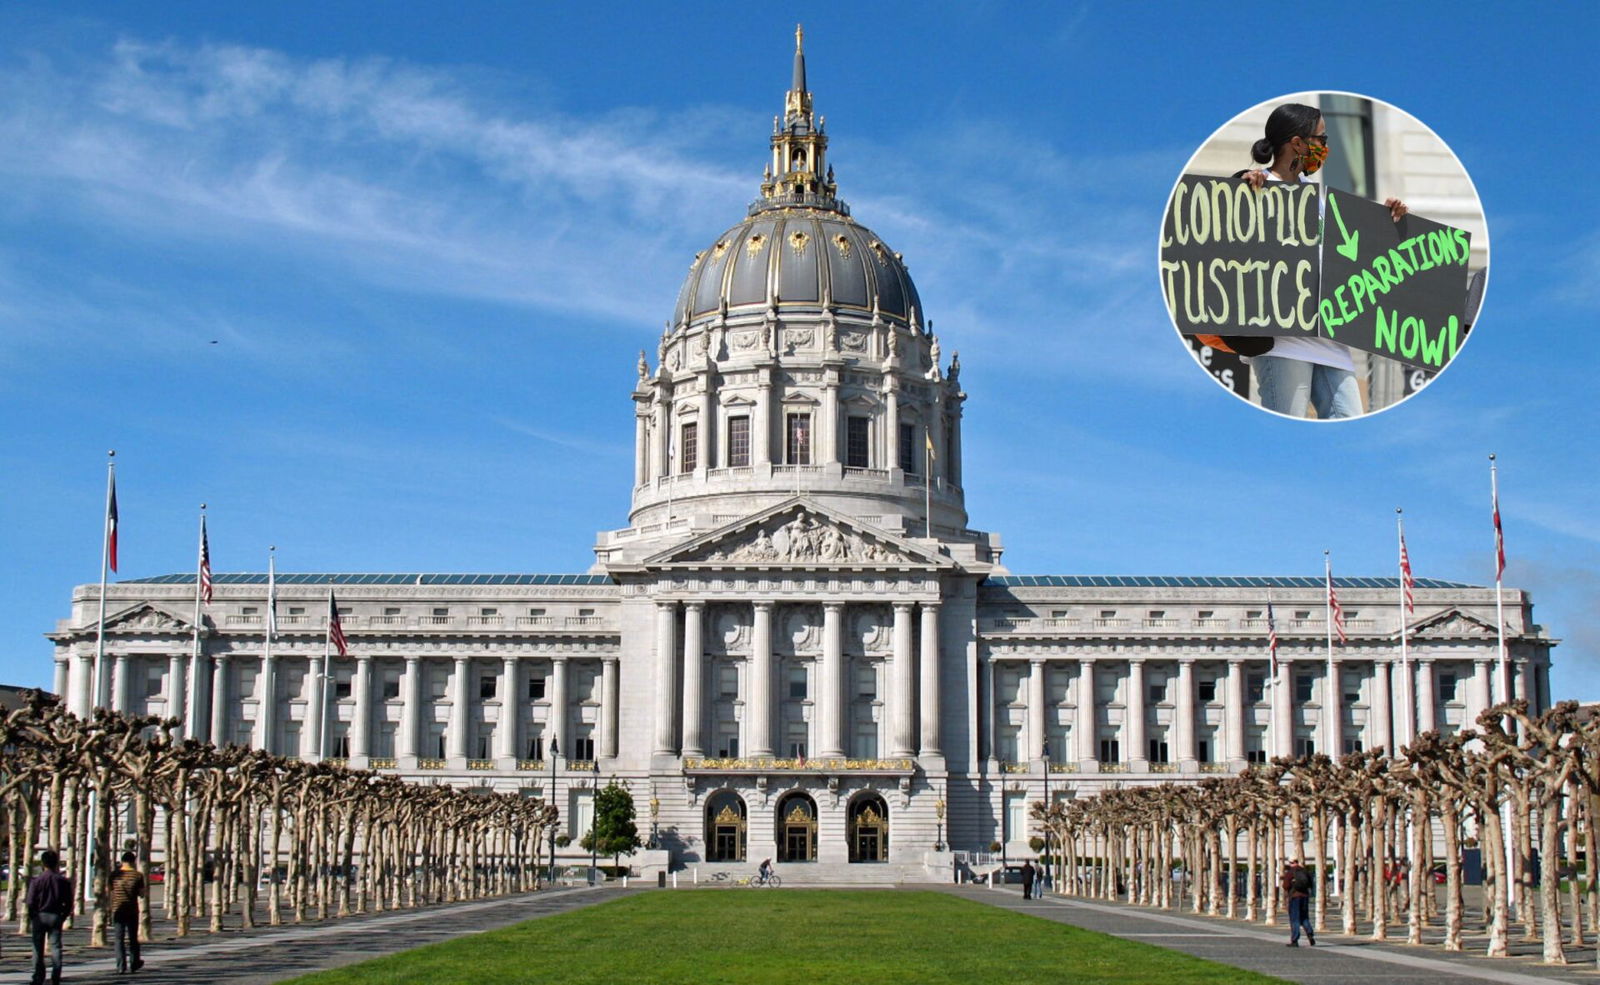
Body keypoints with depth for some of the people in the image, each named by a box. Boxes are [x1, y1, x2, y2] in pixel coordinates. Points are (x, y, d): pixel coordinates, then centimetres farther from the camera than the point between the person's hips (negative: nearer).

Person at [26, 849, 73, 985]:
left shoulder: (36, 880, -8)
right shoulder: (63, 881, -3)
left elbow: (30, 902, -8)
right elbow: (68, 903, -1)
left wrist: (30, 918, 5)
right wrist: (64, 916, 12)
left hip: (39, 916, -1)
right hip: (56, 916, 1)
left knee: (38, 948, 7)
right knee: (55, 947, 5)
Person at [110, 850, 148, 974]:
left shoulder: (115, 875, 1)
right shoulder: (137, 875, -4)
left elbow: (110, 893, 5)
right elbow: (142, 894, -1)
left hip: (118, 910, 1)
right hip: (132, 911, -1)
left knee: (119, 939, 2)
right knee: (132, 938, 13)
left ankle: (121, 967, -4)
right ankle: (134, 963, 23)